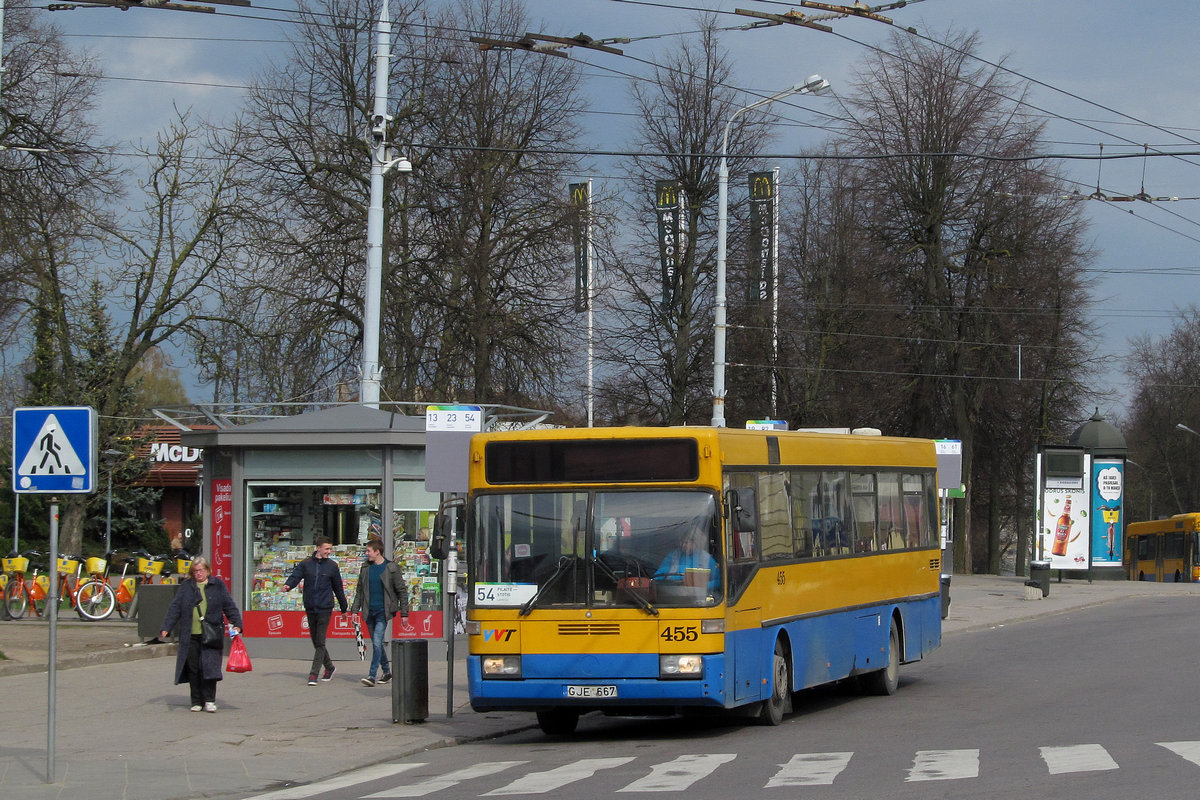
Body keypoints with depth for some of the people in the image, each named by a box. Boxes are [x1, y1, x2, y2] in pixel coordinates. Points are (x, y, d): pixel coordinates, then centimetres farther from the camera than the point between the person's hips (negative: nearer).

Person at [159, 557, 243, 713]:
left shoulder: (217, 585, 9)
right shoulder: (186, 587, 12)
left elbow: (229, 606, 8)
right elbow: (175, 608, 9)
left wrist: (236, 624, -2)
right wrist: (166, 628, 0)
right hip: (190, 636, 2)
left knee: (209, 667, -9)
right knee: (193, 669, 3)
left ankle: (209, 701, -3)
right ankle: (197, 701, 11)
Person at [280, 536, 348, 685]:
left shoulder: (332, 566, 3)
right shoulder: (306, 564, 4)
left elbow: (338, 588, 10)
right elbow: (295, 576, -6)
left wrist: (344, 608, 17)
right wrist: (288, 585, -30)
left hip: (325, 608, -2)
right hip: (310, 608, 2)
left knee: (320, 643, -9)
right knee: (316, 642, 11)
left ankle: (314, 674, -8)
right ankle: (329, 667, 30)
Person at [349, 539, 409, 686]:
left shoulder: (391, 568, -4)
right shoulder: (366, 568, 10)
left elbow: (402, 591, -1)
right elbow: (360, 591, 16)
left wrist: (404, 613, -3)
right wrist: (355, 610, 8)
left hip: (383, 612, -6)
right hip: (369, 612, 6)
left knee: (377, 642, -17)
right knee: (377, 643, 12)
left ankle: (372, 675, -19)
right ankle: (387, 672, 26)